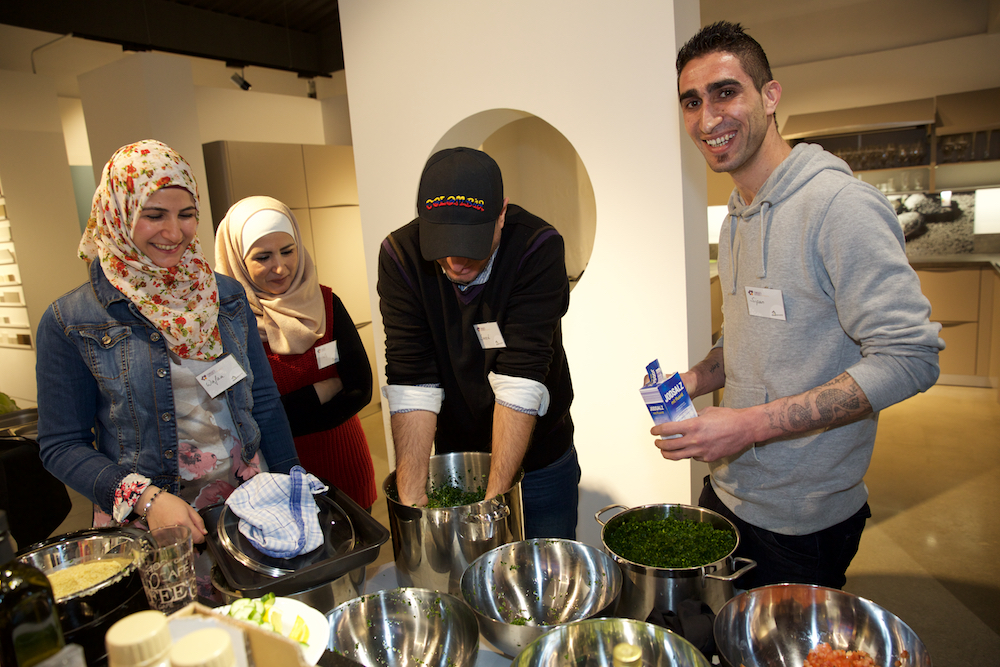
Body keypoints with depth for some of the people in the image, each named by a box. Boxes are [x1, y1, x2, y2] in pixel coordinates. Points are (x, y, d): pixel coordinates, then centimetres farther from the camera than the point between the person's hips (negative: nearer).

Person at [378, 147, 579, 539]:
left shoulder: (539, 249, -24)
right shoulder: (400, 255, -17)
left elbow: (521, 379, -29)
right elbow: (411, 383, -20)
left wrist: (494, 495, -30)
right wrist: (411, 494, -26)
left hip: (537, 458, -1)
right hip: (452, 457, 2)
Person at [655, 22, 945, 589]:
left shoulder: (840, 204, -19)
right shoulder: (737, 217, 9)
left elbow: (910, 357, -23)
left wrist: (752, 423, -27)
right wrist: (693, 381, -1)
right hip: (727, 493, 8)